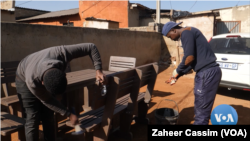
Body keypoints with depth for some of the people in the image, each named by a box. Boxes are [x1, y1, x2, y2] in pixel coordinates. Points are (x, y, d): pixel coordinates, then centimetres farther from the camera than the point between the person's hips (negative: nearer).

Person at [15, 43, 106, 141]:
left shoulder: (62, 53, -42)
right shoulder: (31, 80, -42)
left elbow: (91, 47, -31)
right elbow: (46, 100, -22)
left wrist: (98, 70, -37)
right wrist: (69, 114, -18)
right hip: (24, 79, -3)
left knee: (48, 117, 2)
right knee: (33, 119, -11)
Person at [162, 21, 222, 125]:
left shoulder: (186, 32, -7)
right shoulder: (189, 33, 22)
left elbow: (189, 57, -18)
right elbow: (191, 62, 23)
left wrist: (177, 71, -2)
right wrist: (177, 76, 19)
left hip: (207, 73, -10)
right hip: (206, 72, 10)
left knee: (202, 110, -3)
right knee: (200, 108, 17)